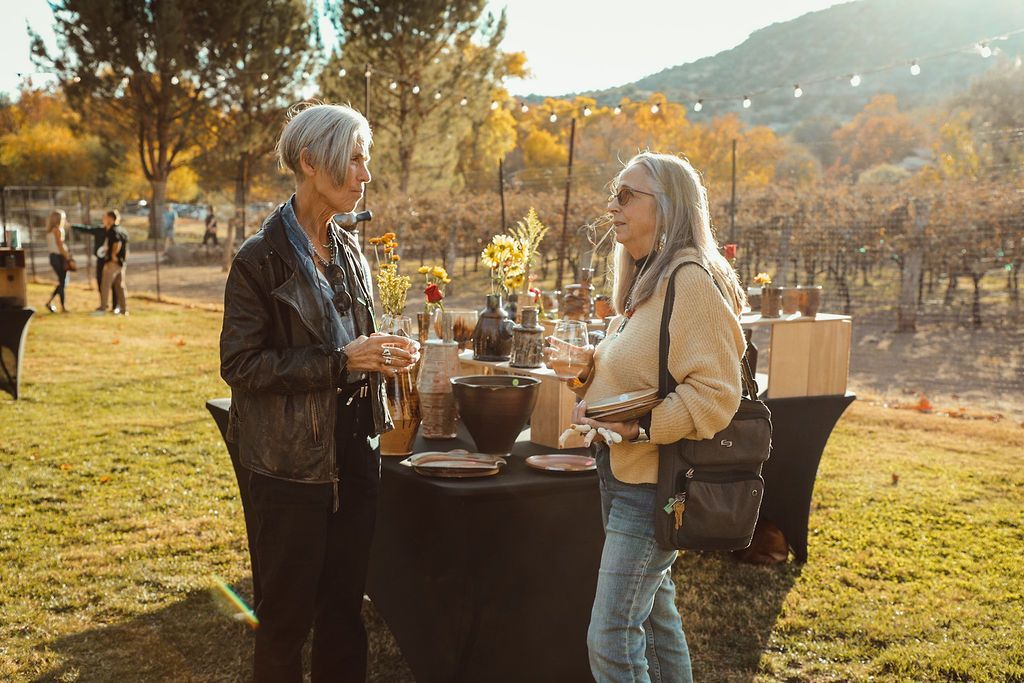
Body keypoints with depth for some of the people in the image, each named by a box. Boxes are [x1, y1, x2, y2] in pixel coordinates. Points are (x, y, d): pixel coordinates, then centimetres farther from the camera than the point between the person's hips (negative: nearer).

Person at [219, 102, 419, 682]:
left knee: (345, 607, 16)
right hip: (293, 463, -6)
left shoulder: (349, 251, 9)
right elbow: (240, 364, -15)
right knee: (287, 615, 6)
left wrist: (387, 355, -1)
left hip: (354, 452, 6)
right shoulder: (262, 258, -12)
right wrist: (340, 362, -21)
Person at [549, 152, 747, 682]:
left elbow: (714, 395, -23)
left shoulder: (691, 281, -18)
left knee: (610, 636, -6)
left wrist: (634, 425, -28)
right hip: (621, 473, 10)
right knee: (654, 614, 20)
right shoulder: (645, 280, 12)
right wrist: (586, 367, 6)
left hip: (652, 483, -10)